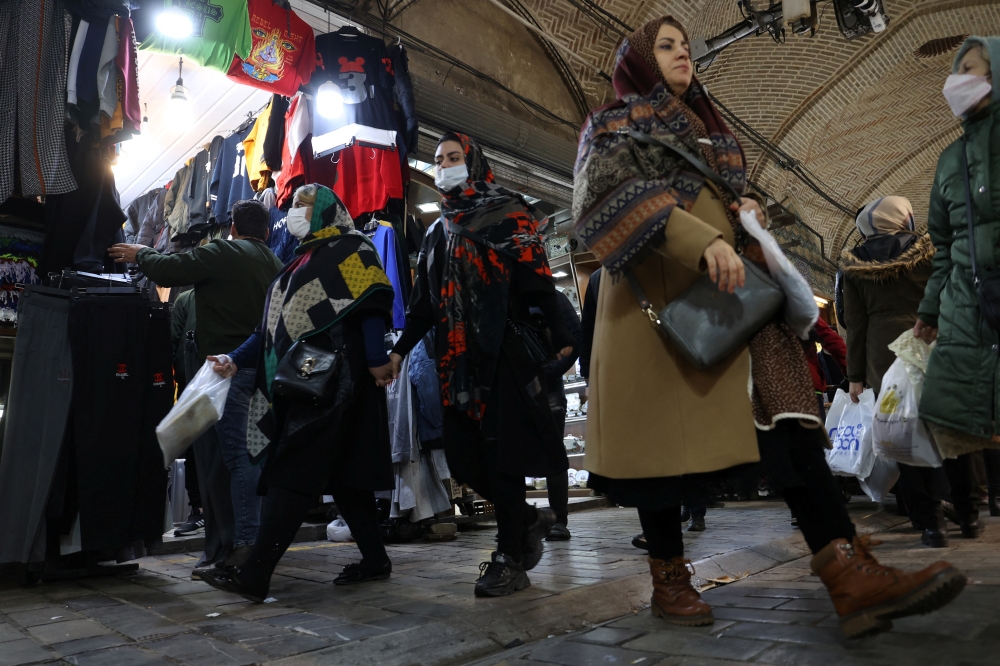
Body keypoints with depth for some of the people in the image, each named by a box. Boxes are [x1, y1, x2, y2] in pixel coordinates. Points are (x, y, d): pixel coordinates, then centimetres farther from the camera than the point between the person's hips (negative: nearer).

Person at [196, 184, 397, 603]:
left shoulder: (350, 249, 0)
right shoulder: (300, 261, 25)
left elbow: (372, 304, -13)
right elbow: (273, 326, 20)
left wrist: (377, 361, -22)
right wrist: (236, 360, 8)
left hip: (331, 381, -8)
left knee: (294, 472, -11)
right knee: (340, 471, 9)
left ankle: (255, 574, -9)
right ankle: (374, 559, 17)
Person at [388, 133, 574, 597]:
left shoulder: (508, 213, 3)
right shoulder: (438, 231, 22)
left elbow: (537, 278, -7)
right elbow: (424, 299, 22)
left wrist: (560, 336, -15)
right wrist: (401, 348, 16)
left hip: (504, 348, -6)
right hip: (457, 354, 6)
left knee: (500, 450, -6)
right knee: (465, 455, 3)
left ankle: (510, 558, 6)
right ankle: (527, 520, 25)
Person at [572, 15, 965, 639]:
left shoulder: (709, 128, 30)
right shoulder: (615, 124, 10)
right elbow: (615, 195, -10)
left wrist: (749, 212, 5)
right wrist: (700, 242, -24)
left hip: (730, 289, 6)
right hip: (659, 294, -5)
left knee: (783, 405, -12)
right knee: (666, 428, -5)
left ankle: (848, 572, -18)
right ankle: (669, 577, 9)